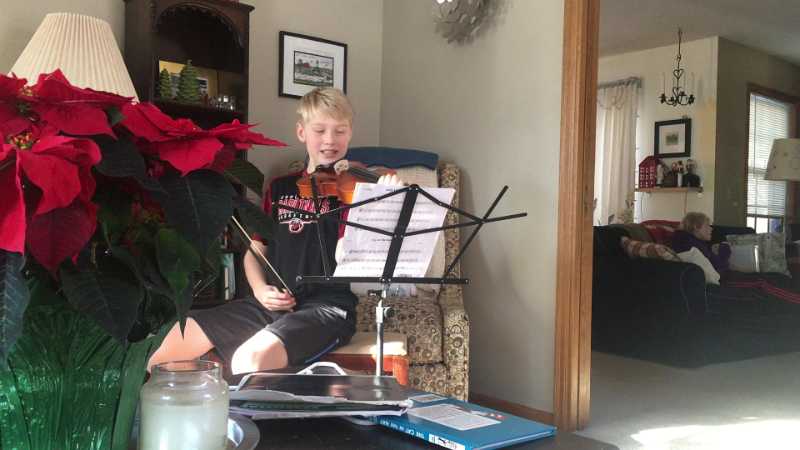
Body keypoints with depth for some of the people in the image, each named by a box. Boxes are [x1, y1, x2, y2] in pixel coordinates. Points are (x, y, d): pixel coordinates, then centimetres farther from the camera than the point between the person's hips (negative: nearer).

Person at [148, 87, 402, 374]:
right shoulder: (279, 189, 15)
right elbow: (256, 249, 19)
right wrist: (260, 288, -1)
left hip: (328, 307, -5)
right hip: (274, 304, 5)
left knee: (250, 359, -34)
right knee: (161, 349, -5)